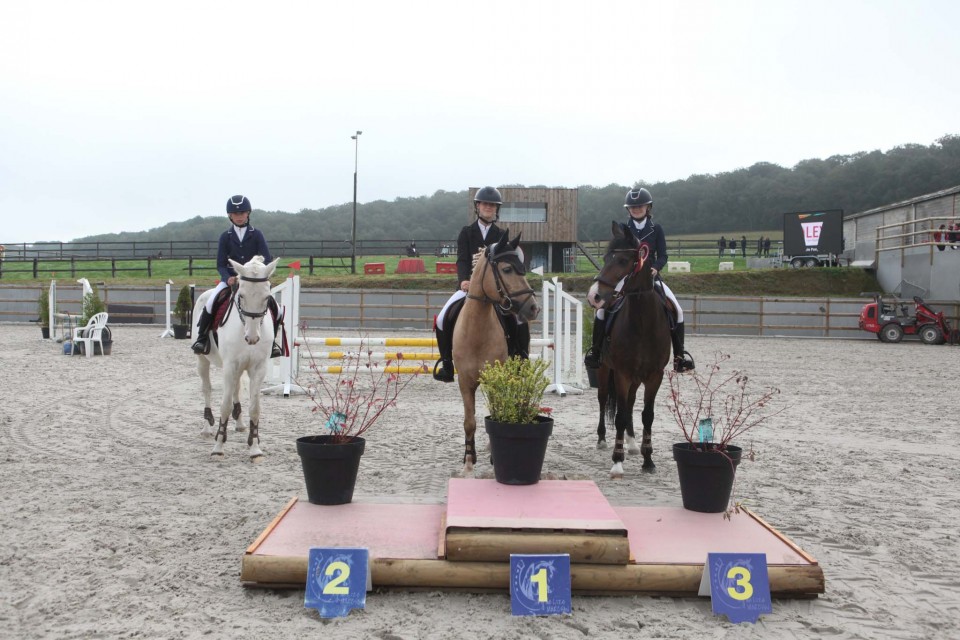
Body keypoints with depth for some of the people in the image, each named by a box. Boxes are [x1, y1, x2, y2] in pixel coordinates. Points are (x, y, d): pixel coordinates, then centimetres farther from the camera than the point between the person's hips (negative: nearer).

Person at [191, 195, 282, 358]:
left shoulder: (256, 235, 1)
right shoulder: (225, 236, 3)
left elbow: (267, 260, -5)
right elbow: (220, 264, 1)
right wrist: (228, 278, -19)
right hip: (230, 278, 1)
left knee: (272, 304, -22)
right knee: (210, 303, -22)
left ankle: (271, 340, -2)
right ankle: (202, 337, -2)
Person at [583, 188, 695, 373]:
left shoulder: (656, 229, 3)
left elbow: (662, 255, -1)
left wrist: (656, 268, -22)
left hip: (651, 275, 0)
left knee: (676, 309, -14)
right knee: (603, 307, -18)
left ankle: (680, 355, -2)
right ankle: (595, 351, -4)